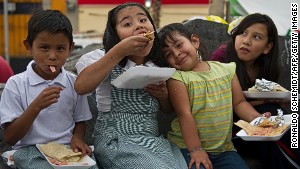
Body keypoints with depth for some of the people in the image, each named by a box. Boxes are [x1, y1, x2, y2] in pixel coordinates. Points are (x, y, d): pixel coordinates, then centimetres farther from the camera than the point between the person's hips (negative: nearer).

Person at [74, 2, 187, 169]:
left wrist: (163, 96, -5)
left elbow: (169, 109, 19)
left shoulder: (159, 67, 9)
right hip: (117, 141, -5)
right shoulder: (106, 59, -3)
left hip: (155, 140, 5)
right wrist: (119, 51, -25)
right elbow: (80, 87, -23)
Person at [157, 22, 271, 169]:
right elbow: (185, 114, -13)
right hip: (187, 146, -4)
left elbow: (239, 102, 9)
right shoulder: (177, 77, -7)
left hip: (224, 148, 4)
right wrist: (196, 149, -17)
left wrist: (256, 117, -10)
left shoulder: (226, 69, 7)